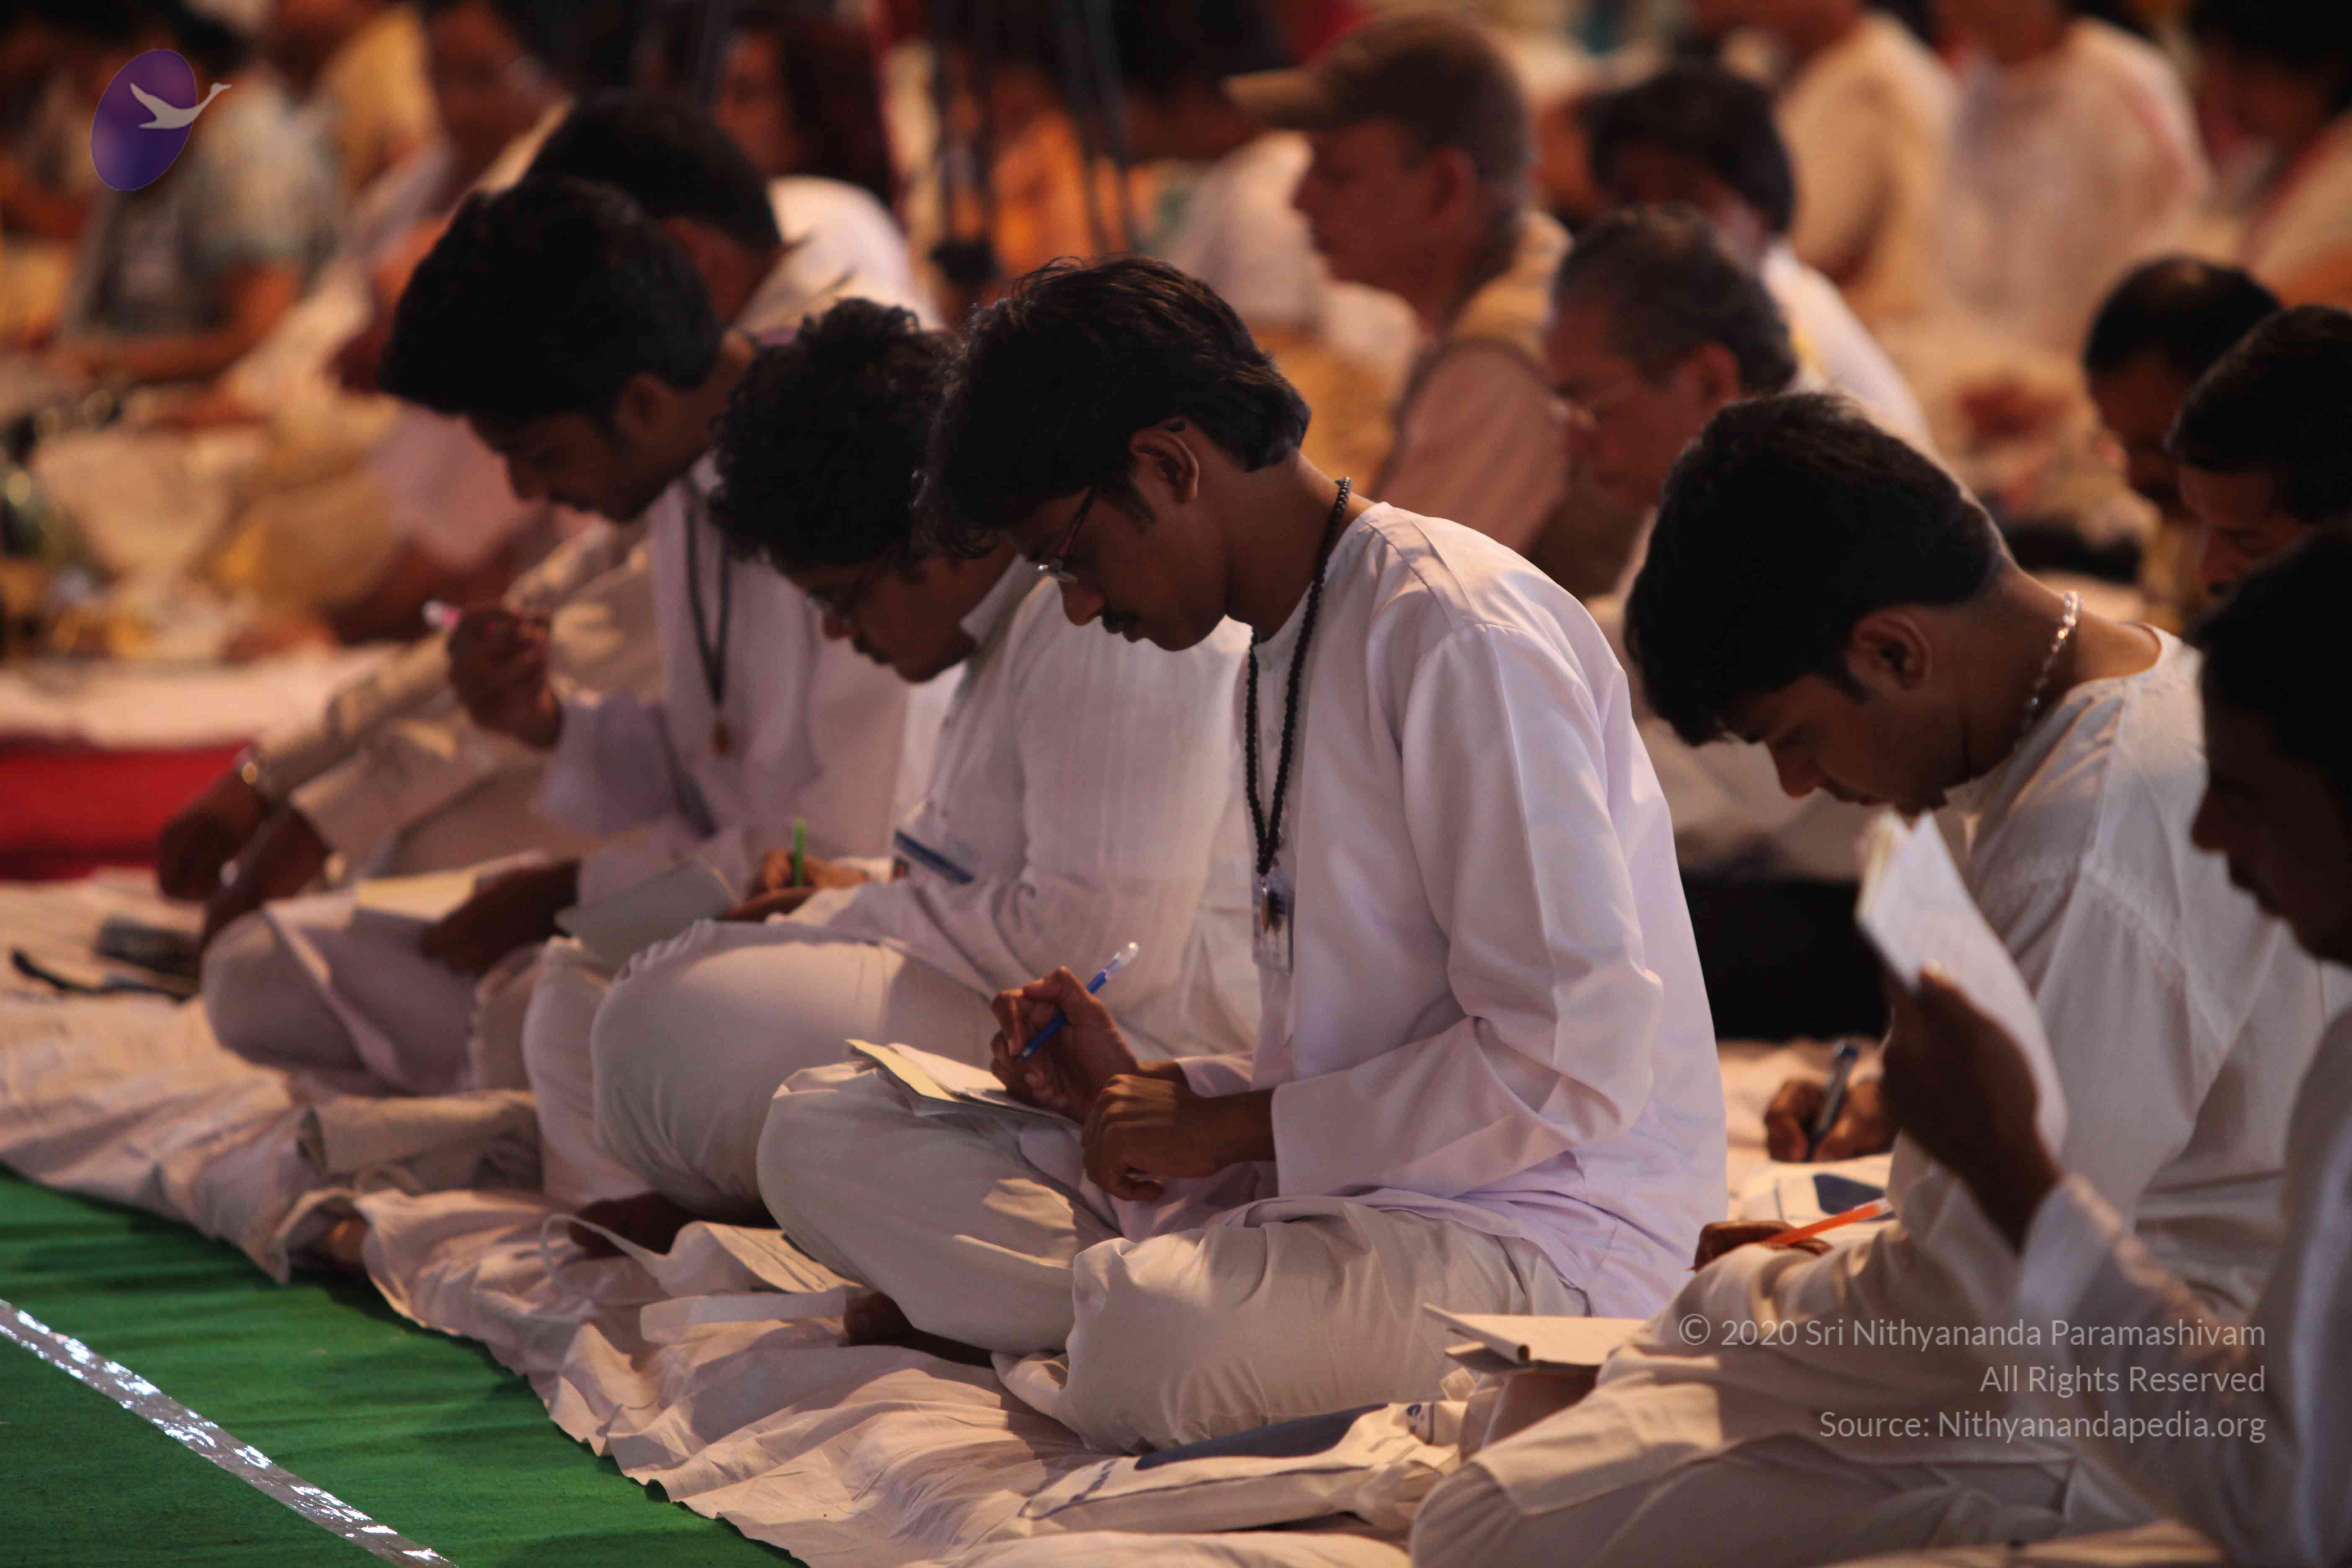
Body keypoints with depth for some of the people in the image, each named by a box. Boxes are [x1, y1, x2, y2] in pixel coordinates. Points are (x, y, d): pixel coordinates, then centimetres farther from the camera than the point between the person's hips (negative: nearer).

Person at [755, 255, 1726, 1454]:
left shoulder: (1459, 634, -14)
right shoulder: (1281, 655, 18)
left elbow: (1573, 1058, -21)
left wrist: (1233, 1125, -13)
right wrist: (1145, 1089, 5)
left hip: (1533, 1231, -9)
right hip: (1327, 1188, 10)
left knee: (1154, 1335, -40)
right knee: (821, 1135, 1)